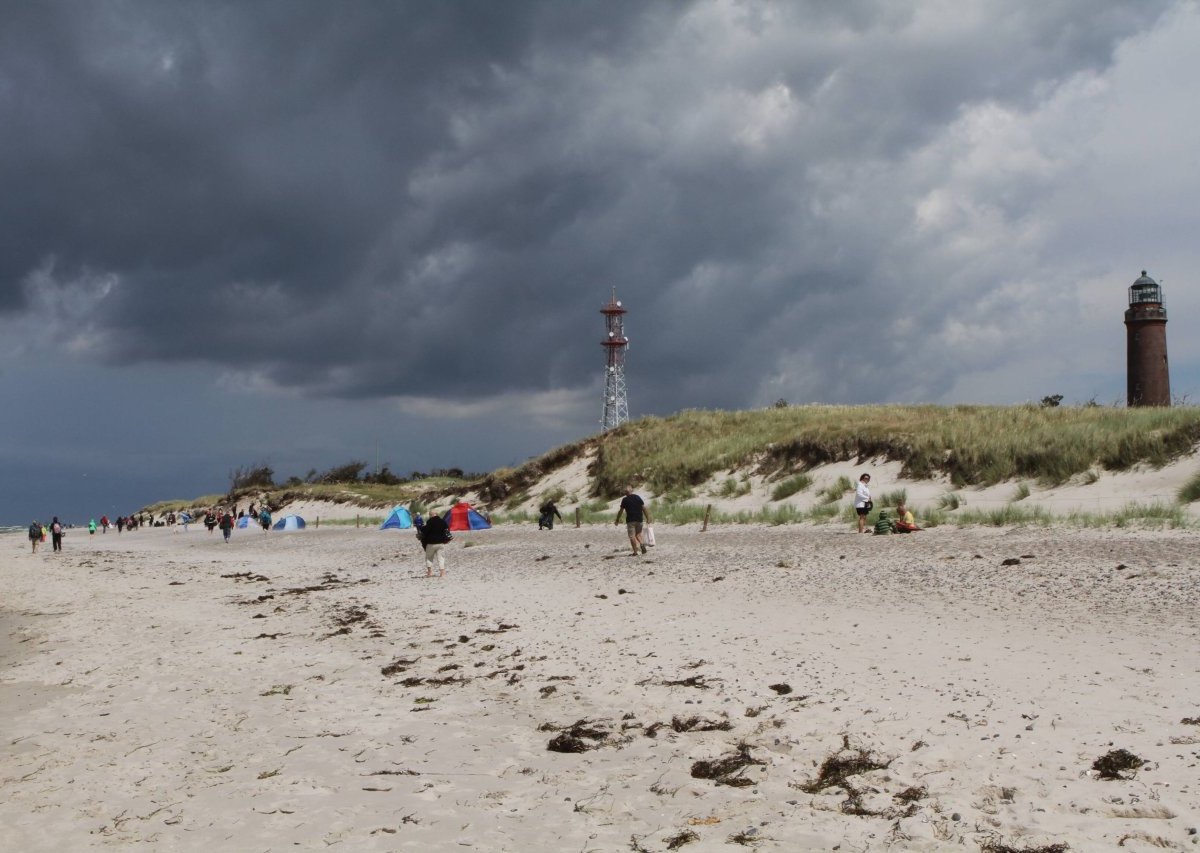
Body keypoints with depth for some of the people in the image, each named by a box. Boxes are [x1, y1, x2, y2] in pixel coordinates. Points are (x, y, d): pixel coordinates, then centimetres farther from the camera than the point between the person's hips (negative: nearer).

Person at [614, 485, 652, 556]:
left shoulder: (625, 500, -4)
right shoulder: (638, 497, 7)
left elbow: (621, 511, -1)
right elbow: (644, 508, 6)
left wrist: (617, 520, 11)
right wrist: (648, 518, 12)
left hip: (630, 520, -4)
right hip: (639, 519, 4)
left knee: (632, 536, 0)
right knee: (638, 534, 19)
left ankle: (635, 552, -3)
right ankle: (642, 544, -7)